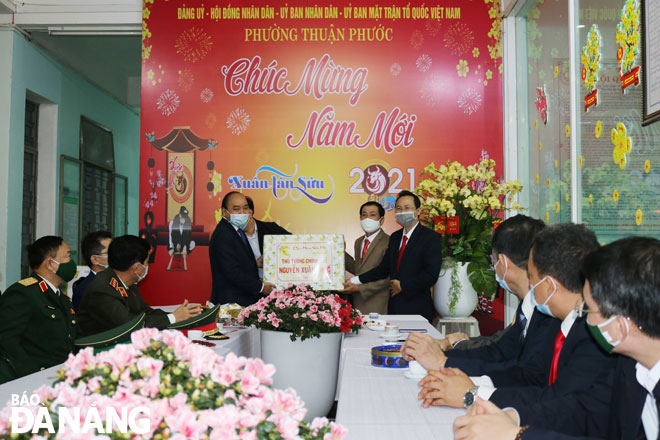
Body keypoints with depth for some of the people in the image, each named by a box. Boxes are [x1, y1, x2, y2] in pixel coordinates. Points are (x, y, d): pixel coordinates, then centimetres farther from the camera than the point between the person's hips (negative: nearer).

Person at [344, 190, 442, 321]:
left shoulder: (431, 238, -7)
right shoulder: (395, 237, 14)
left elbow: (431, 274, -15)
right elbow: (384, 268, 13)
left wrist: (402, 285, -10)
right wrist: (355, 280, 7)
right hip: (394, 307, 6)